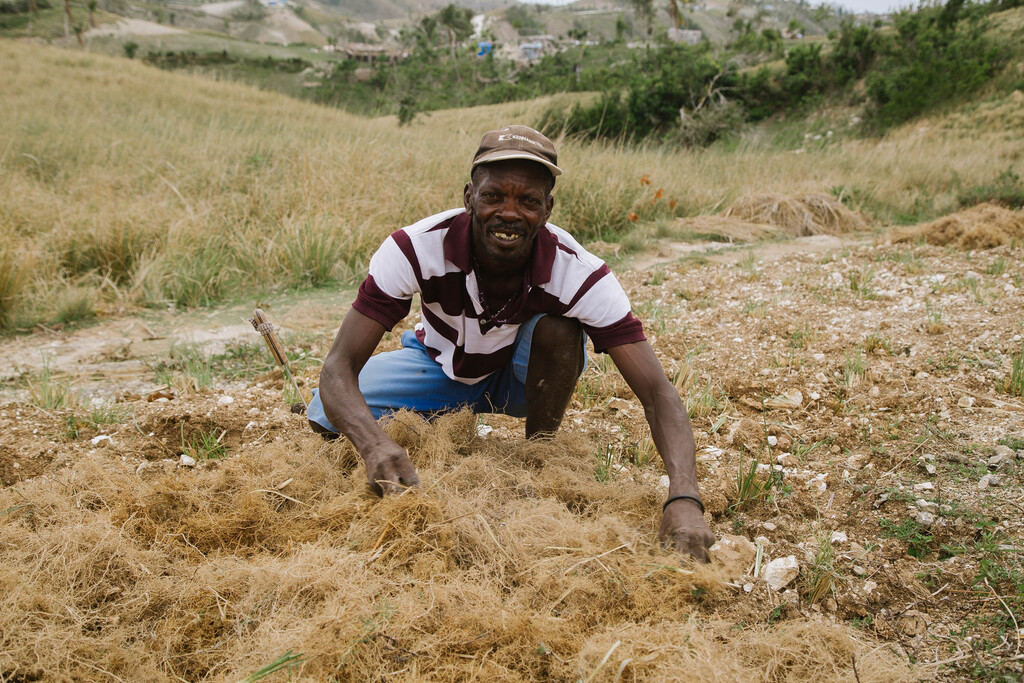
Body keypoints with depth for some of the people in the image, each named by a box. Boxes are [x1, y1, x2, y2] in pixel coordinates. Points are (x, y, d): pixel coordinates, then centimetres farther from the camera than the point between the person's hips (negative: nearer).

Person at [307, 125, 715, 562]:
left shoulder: (579, 275, -33)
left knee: (558, 328, -34)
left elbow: (657, 393, -37)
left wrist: (683, 500, -55)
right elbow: (339, 366, -36)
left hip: (524, 377, -1)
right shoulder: (415, 249, -33)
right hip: (441, 366, 1)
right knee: (326, 416, -20)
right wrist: (376, 446, -57)